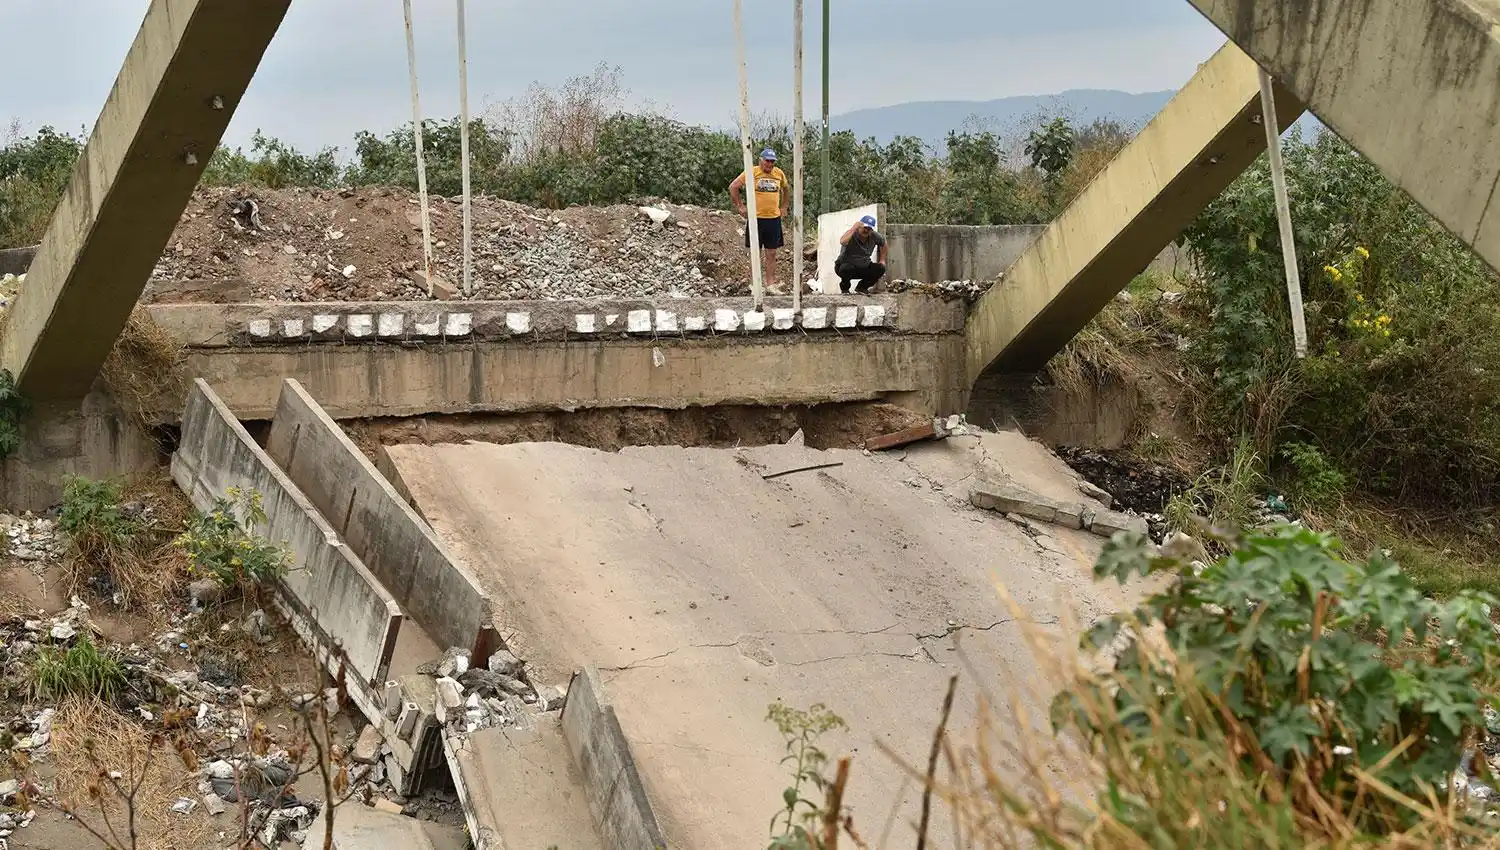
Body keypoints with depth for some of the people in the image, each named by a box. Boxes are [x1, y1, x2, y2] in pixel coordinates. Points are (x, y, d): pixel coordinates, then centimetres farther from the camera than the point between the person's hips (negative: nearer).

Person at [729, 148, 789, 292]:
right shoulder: (752, 172, -6)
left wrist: (783, 207, 17)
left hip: (774, 218, 3)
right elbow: (733, 187, -5)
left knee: (771, 253, 6)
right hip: (756, 218, -3)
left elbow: (786, 190, 25)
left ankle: (771, 284, 12)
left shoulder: (779, 174, 6)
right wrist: (740, 206, -5)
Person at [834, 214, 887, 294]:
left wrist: (882, 260, 14)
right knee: (847, 269, -39)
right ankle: (844, 287, -3)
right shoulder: (852, 234, -21)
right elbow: (842, 242, -45)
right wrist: (854, 228, -40)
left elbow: (883, 243, 17)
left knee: (880, 268, -17)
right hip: (846, 266, -5)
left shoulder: (874, 236, -5)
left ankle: (861, 287, 7)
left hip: (863, 266, 5)